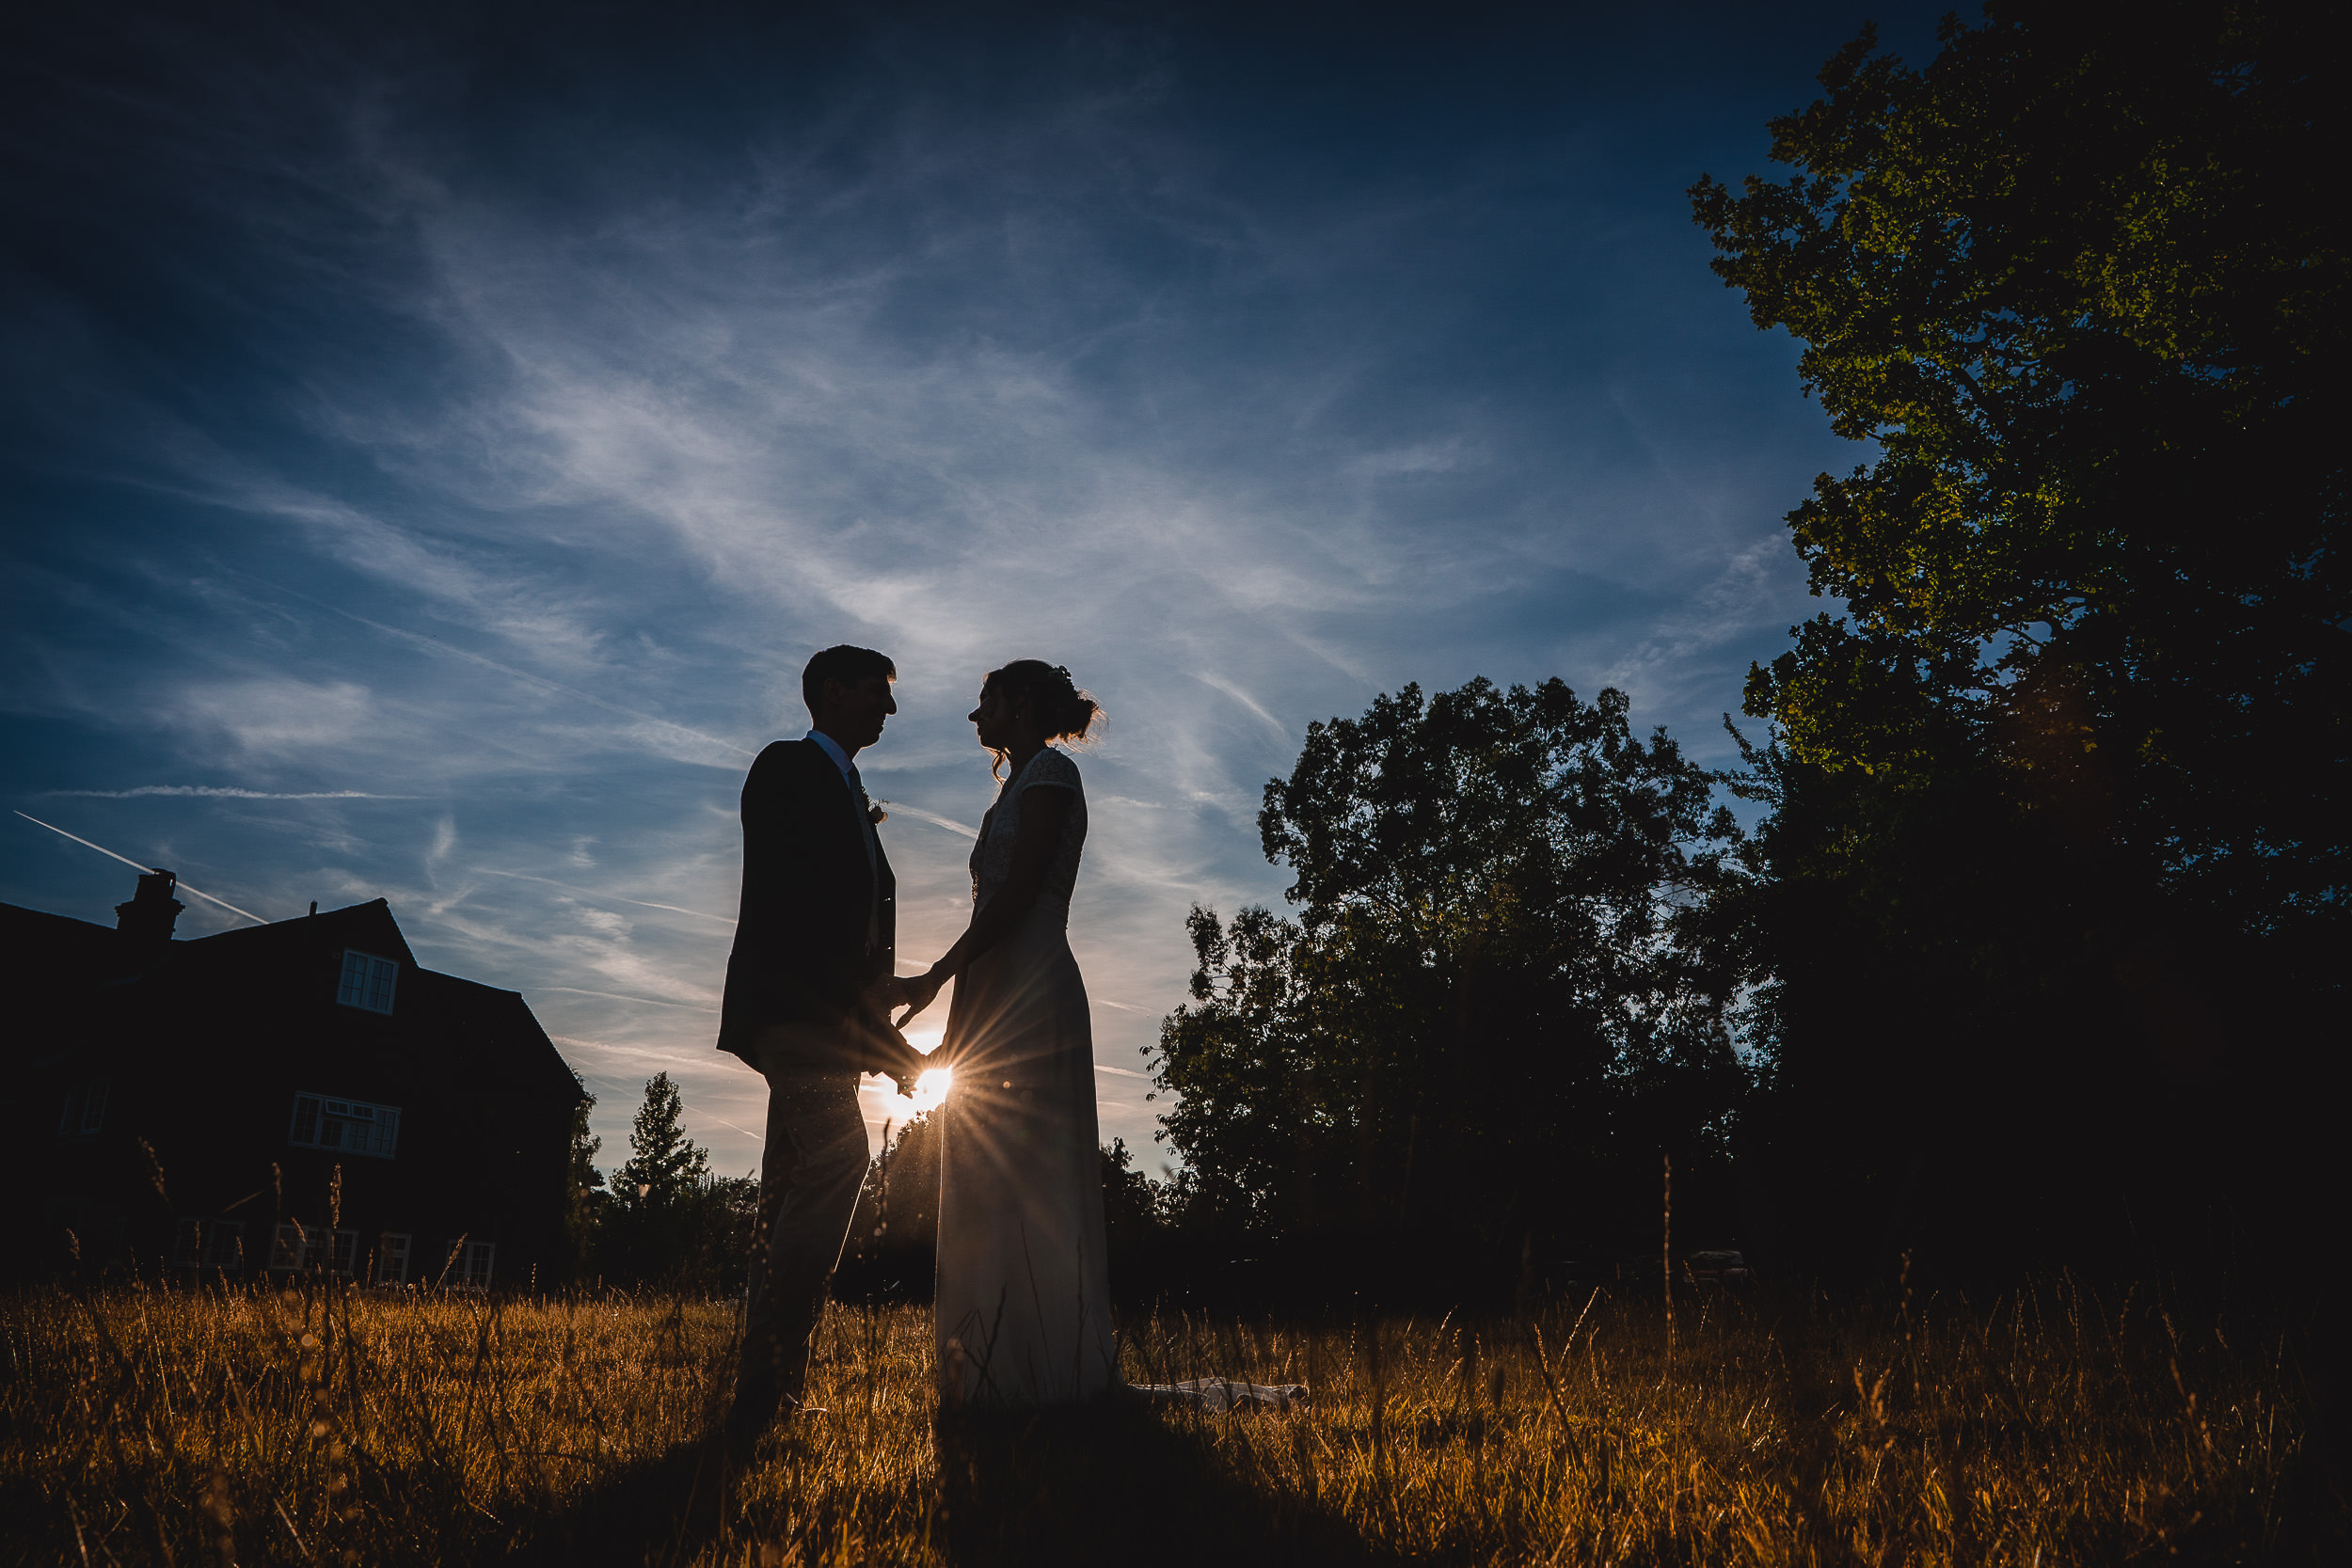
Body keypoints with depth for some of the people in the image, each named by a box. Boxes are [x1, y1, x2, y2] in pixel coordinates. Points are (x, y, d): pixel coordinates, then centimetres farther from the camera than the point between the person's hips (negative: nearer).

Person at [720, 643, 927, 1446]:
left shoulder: (848, 794, 28)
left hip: (827, 1019, 9)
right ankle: (770, 1379, -24)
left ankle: (765, 1395, 5)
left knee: (793, 1196, 5)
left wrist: (886, 1038, 14)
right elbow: (778, 893, -12)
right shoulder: (786, 767, 2)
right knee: (837, 1156, -24)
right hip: (792, 1002, -9)